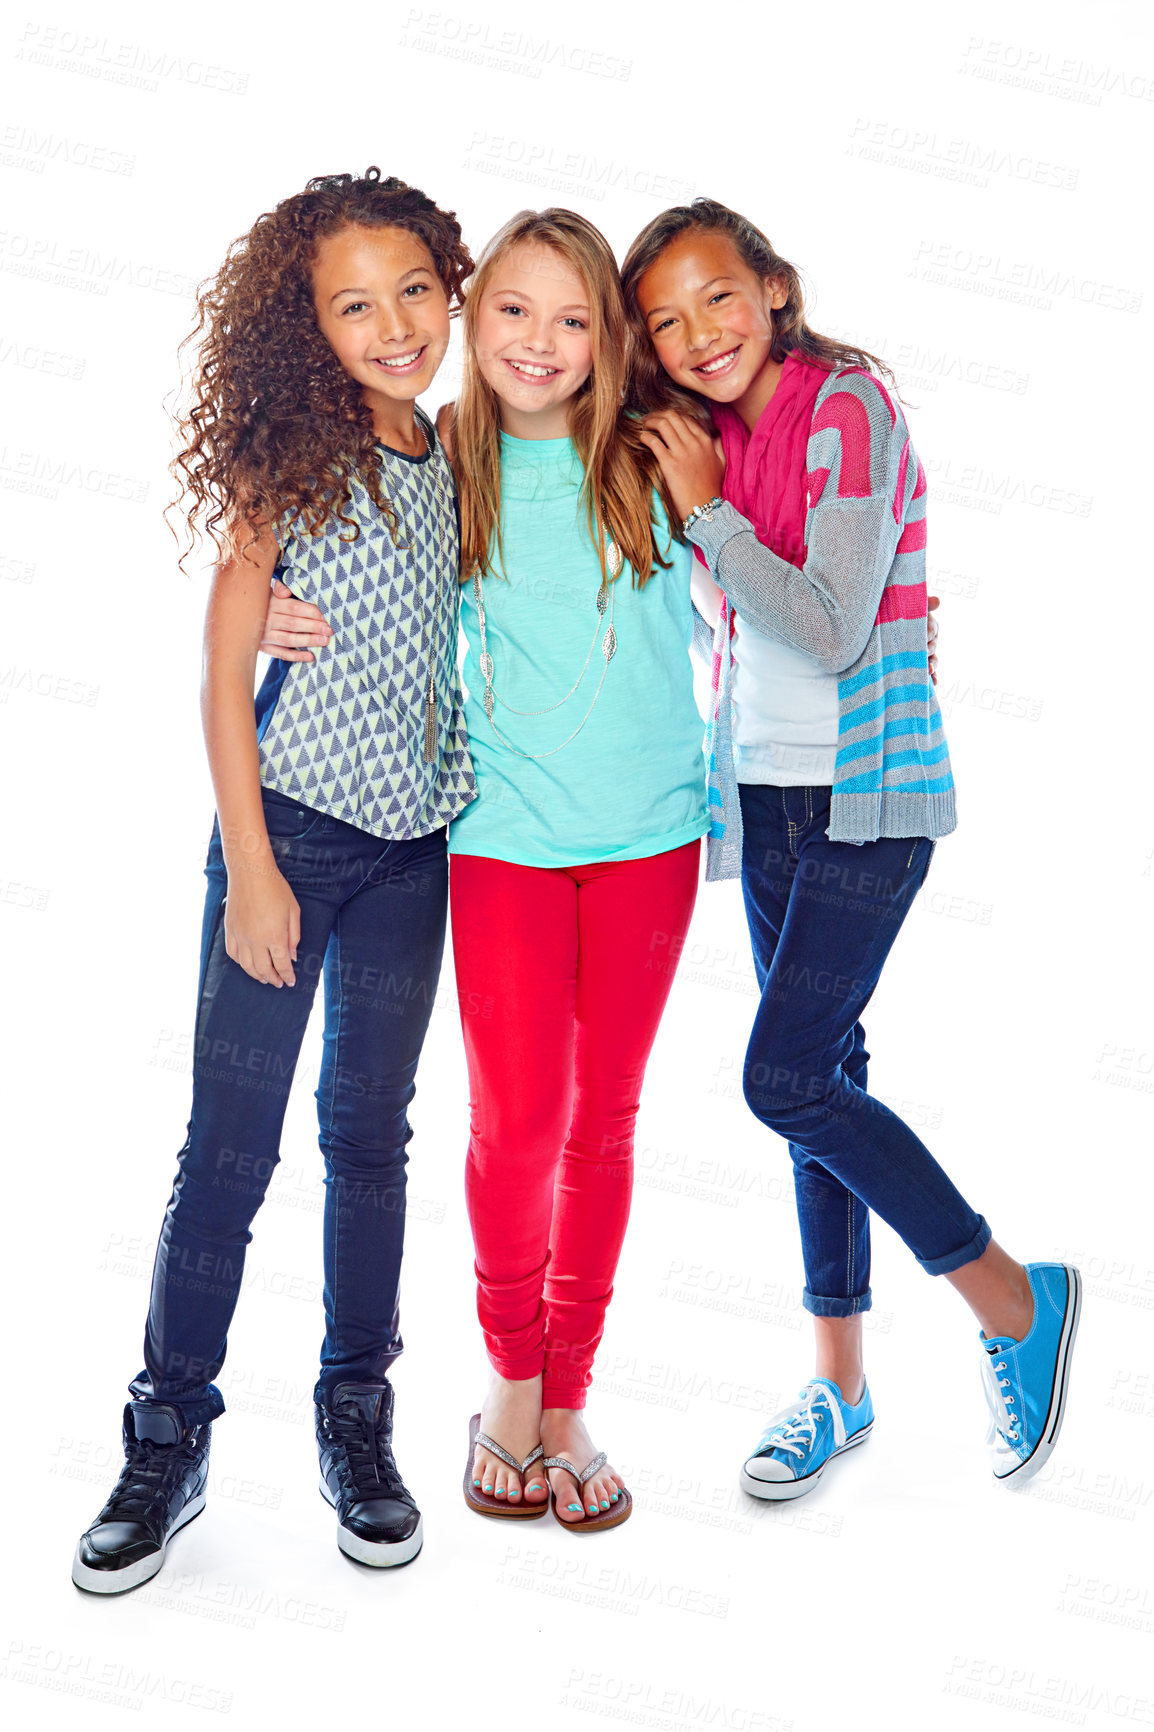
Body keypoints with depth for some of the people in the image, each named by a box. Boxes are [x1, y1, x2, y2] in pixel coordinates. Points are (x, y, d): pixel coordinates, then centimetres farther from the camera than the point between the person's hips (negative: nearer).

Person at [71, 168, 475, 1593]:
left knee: (371, 1134, 11)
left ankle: (356, 1421, 24)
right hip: (290, 830, -4)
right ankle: (170, 1440, 15)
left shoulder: (451, 460, 8)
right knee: (228, 1143, 0)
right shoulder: (286, 459, -6)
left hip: (415, 846, 4)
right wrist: (250, 868, -11)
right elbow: (225, 670, -8)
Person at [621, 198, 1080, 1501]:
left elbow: (832, 632, -20)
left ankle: (1014, 1299, 8)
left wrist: (705, 509, -13)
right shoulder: (712, 437, 10)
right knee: (818, 1072, 11)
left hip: (864, 793, -7)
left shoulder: (846, 404, -12)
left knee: (786, 1078, -13)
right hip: (765, 791, 7)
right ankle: (839, 1378, 23)